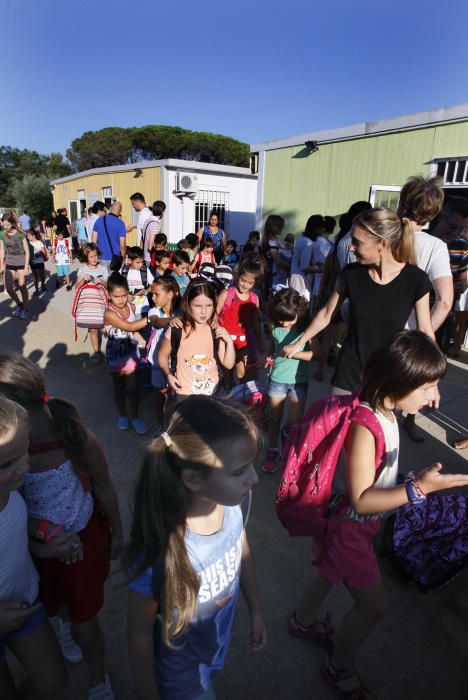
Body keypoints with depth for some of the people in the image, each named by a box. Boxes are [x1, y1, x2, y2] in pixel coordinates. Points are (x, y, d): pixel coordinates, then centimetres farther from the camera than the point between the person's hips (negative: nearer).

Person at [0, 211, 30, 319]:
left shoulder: (20, 234, -10)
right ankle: (19, 304, 25)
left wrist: (26, 267, -11)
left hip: (21, 263, -4)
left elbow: (27, 251, -8)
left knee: (22, 287, 2)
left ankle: (25, 310, 16)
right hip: (9, 264, 4)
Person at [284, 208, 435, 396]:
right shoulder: (351, 274, -8)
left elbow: (425, 332, -3)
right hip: (349, 373, 1)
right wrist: (298, 343, 11)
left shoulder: (415, 280, -13)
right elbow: (326, 314, 5)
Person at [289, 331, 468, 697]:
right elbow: (361, 501, -32)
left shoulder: (384, 412, -9)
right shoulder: (365, 426, -35)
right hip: (347, 526, -8)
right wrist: (419, 488, -39)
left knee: (329, 571, 30)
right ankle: (339, 666, 40)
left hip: (350, 523, 8)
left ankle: (303, 621, 59)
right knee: (374, 605, 11)